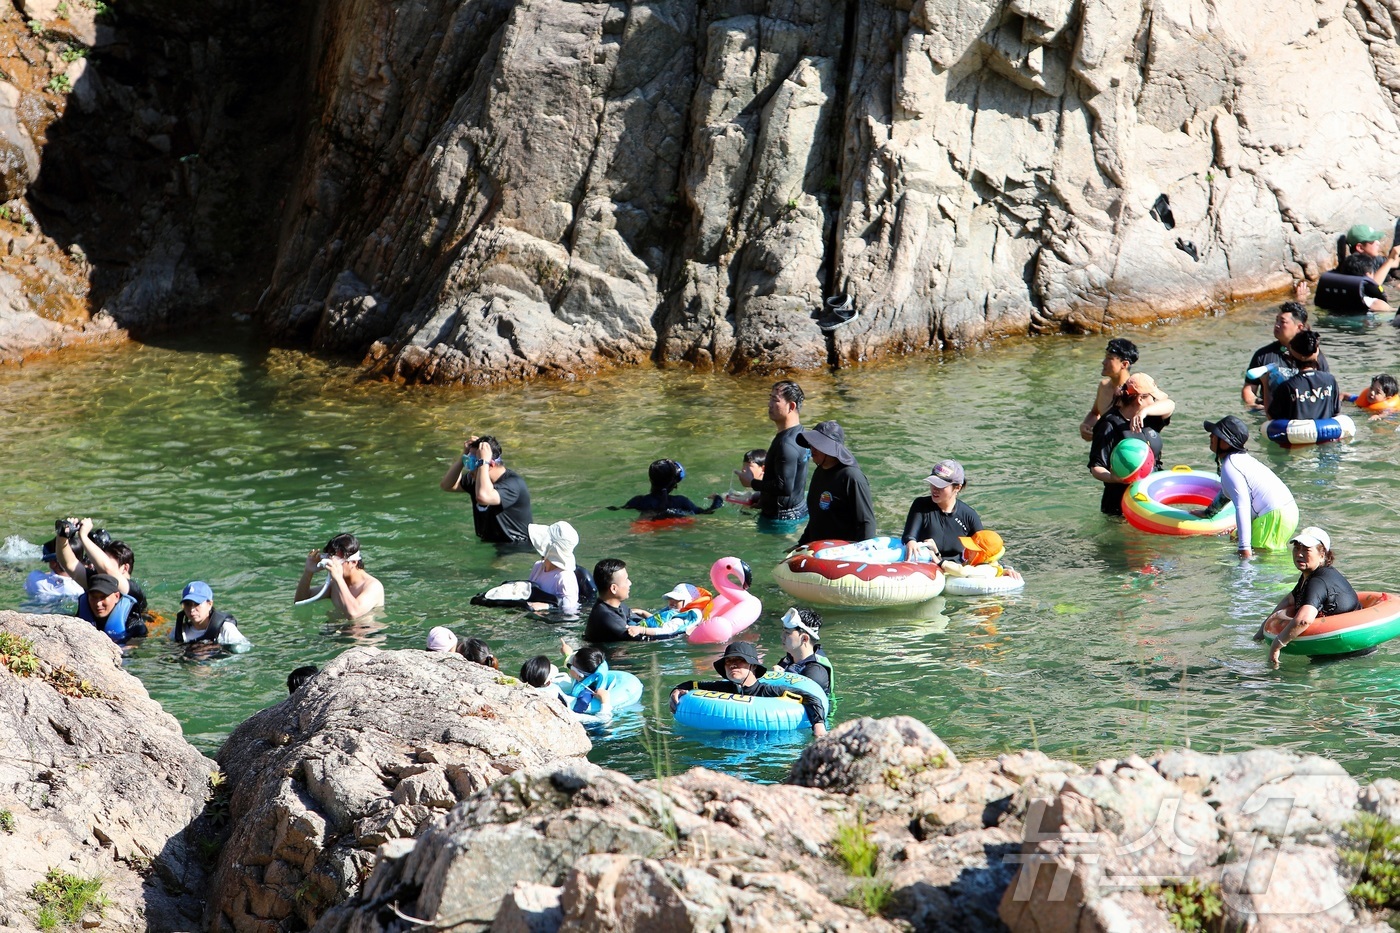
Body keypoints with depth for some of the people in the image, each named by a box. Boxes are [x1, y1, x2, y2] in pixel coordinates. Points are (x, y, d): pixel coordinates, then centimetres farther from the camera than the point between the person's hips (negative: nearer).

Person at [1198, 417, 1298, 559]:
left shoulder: (1230, 467, -13)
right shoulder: (1240, 457, 20)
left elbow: (1242, 507, -23)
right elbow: (1226, 492, 40)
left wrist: (1245, 548, -27)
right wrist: (1208, 513, 56)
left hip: (1273, 516, -10)